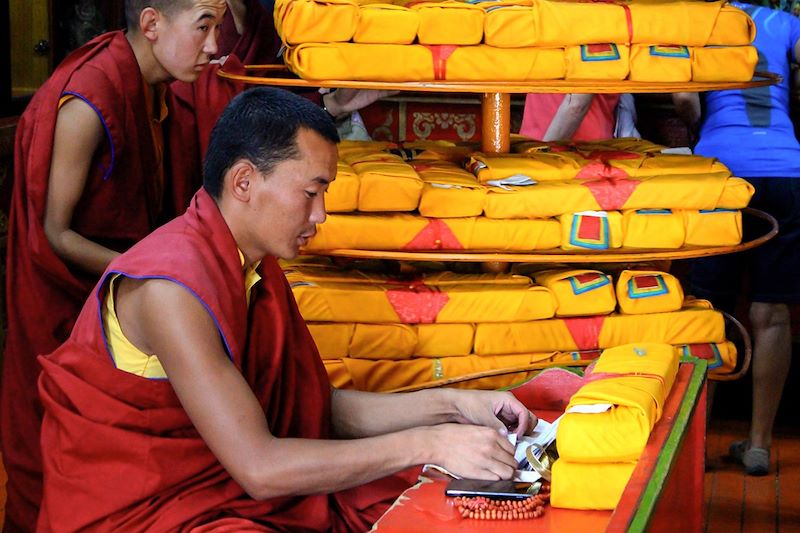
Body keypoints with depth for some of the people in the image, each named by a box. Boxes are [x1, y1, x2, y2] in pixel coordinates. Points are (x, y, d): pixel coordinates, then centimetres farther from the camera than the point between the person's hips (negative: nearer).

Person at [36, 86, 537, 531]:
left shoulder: (255, 266, 6)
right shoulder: (172, 287, -24)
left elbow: (316, 405, 10)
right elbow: (259, 469, -26)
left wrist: (451, 405, 0)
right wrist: (427, 445, -23)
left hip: (227, 483, 9)